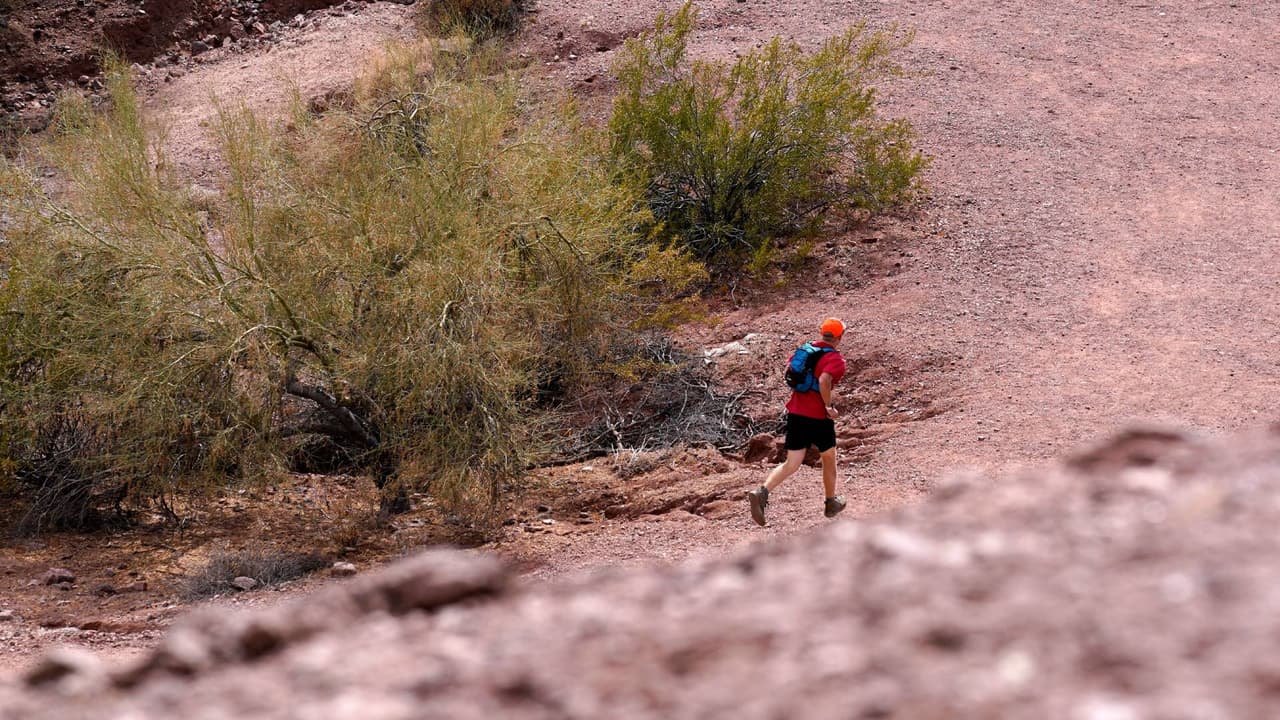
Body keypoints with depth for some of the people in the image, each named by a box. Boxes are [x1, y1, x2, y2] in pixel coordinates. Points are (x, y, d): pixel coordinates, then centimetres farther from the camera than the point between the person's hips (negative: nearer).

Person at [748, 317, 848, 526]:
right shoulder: (836, 359, -13)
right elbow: (824, 380, -30)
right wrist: (829, 407, -19)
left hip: (795, 413, 5)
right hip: (818, 417, -5)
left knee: (791, 464, 4)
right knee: (829, 459, 19)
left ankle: (762, 492, -20)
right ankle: (831, 503, 36)